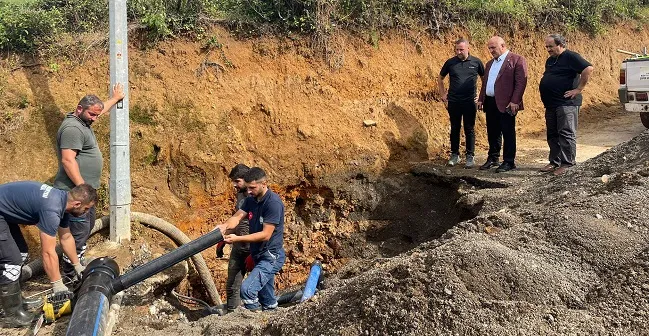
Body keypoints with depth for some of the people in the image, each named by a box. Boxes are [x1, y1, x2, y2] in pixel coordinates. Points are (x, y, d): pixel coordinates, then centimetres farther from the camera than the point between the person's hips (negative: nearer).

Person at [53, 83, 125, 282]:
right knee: (78, 233, -10)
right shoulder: (72, 128, -18)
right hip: (75, 191, -11)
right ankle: (71, 278, -4)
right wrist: (82, 188, -27)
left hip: (85, 190, 11)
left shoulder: (83, 121, 13)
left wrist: (115, 98, 47)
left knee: (87, 227, 18)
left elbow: (101, 109, 35)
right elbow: (68, 161, -26)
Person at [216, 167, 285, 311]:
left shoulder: (274, 203, -21)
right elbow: (237, 216, -6)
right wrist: (225, 225, -28)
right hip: (259, 255, 9)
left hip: (271, 256, -9)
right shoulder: (251, 199, 5)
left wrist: (237, 239, -27)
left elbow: (266, 234, -24)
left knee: (247, 288, -23)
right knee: (268, 300, 19)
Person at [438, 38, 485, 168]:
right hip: (453, 102, 1)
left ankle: (470, 157, 9)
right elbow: (440, 78, 15)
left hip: (470, 102, -1)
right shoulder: (450, 62, 2)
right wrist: (443, 94, 10)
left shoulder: (476, 62, 0)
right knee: (454, 129, 8)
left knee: (469, 129, 2)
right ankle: (455, 155, 18)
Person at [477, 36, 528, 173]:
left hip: (506, 104, -7)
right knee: (492, 133, 13)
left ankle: (509, 162, 5)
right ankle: (493, 158, 24)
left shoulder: (517, 60, -5)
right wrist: (481, 99, 15)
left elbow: (521, 81, -12)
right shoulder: (489, 63, 20)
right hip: (490, 103, 7)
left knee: (508, 133, -1)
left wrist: (515, 101, -18)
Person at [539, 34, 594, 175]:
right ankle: (554, 162, 20)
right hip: (551, 104, 9)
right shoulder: (550, 60, 18)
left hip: (566, 103, -9)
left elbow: (588, 69, -20)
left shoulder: (570, 57, -9)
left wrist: (578, 89, -19)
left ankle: (566, 163, -5)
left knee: (566, 133, -7)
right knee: (552, 134, 12)